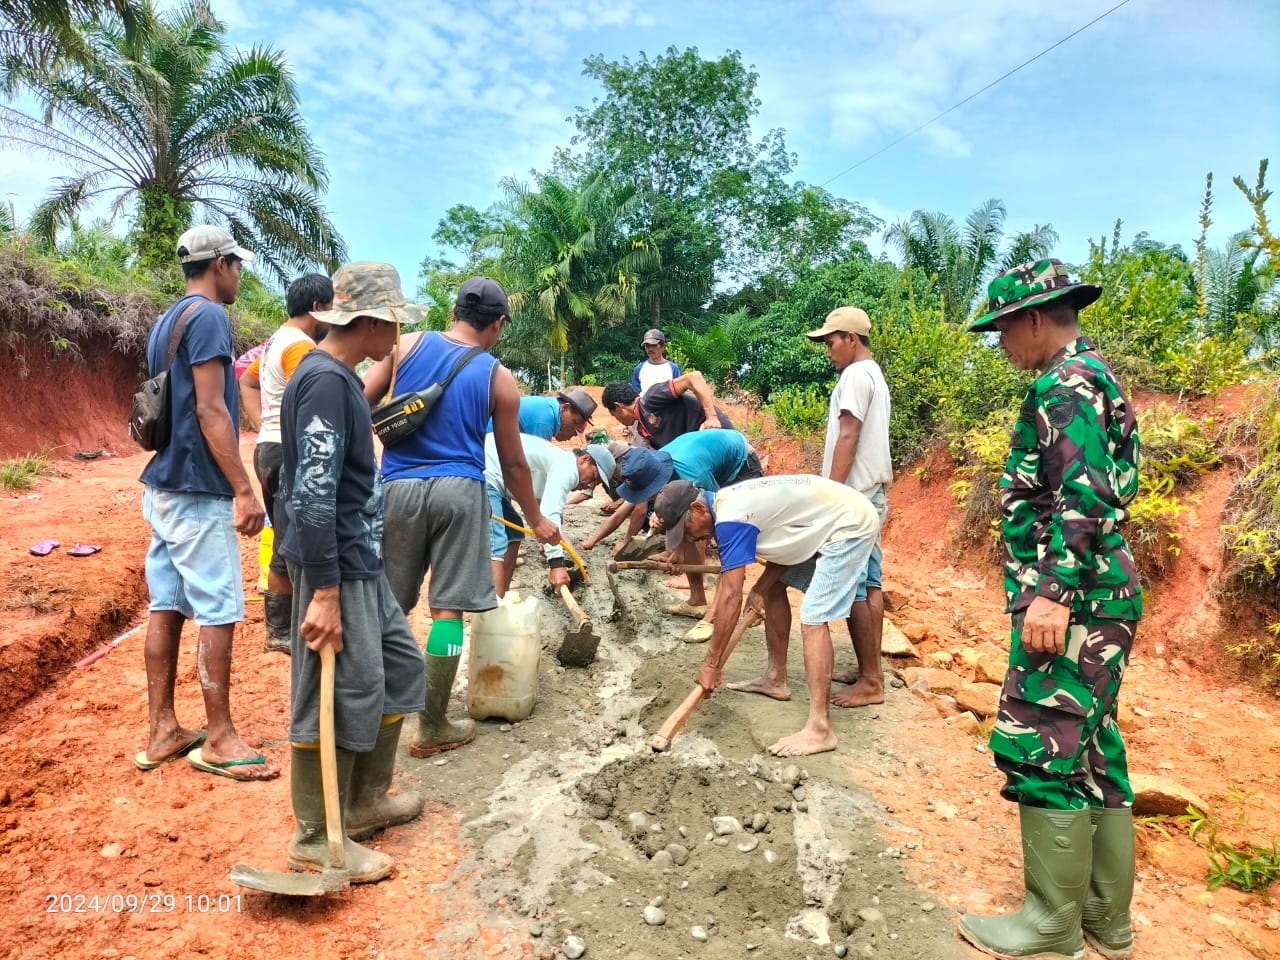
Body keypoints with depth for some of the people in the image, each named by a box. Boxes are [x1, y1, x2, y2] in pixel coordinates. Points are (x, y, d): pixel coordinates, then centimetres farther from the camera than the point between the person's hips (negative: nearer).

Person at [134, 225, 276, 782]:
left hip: (162, 484, 9)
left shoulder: (165, 322, 16)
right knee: (218, 612, -3)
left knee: (166, 607, 11)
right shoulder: (208, 315, -12)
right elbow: (209, 410, -19)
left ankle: (162, 730, 18)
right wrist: (244, 491, -19)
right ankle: (218, 740, 5)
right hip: (198, 490, -9)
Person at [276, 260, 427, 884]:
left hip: (360, 560, 10)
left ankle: (366, 800, 31)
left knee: (400, 664, 17)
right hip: (334, 565, -10)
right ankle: (316, 839, 15)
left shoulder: (338, 376, 13)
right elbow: (314, 491, -24)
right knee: (341, 692, -1)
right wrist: (323, 591, -24)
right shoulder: (325, 380, -18)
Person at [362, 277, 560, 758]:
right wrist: (536, 520, 22)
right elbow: (513, 463, 9)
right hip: (458, 492, -2)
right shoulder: (498, 378, 5)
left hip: (398, 487, 2)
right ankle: (432, 728, 12)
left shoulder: (408, 345, 6)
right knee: (448, 608, 4)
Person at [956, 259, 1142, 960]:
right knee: (1093, 752, 15)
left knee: (1045, 751, -3)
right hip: (1097, 598, 11)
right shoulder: (1092, 377, 19)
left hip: (1071, 601, -11)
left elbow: (1082, 497, -24)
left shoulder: (1065, 384, -13)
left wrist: (1053, 593, -26)